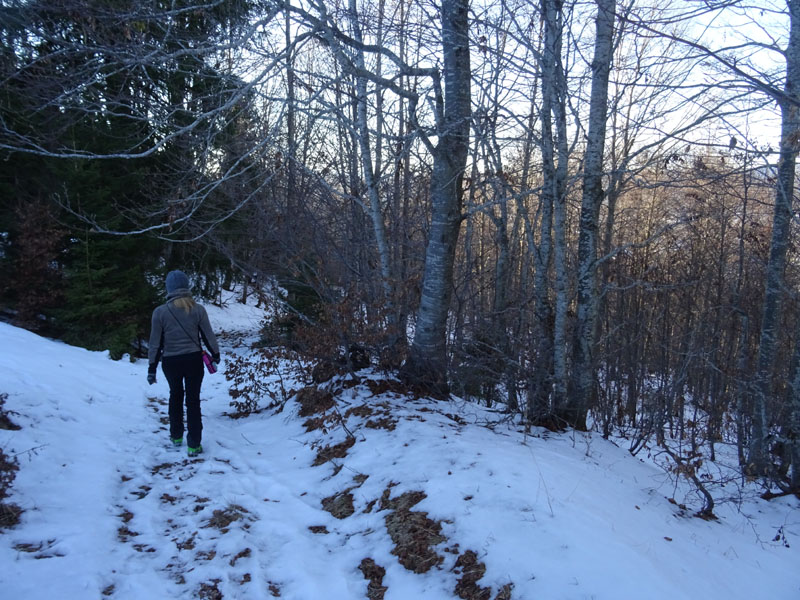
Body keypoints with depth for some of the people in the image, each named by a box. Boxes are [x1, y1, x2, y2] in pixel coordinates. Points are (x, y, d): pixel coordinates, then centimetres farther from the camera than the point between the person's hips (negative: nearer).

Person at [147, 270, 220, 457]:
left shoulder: (160, 312, -10)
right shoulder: (198, 309, -7)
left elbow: (155, 343, -6)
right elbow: (208, 336, 0)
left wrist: (152, 367, 3)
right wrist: (215, 354, 16)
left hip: (171, 362, 0)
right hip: (194, 360, 0)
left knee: (175, 395, 24)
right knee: (193, 399, 8)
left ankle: (176, 436, 33)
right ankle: (194, 444, 7)